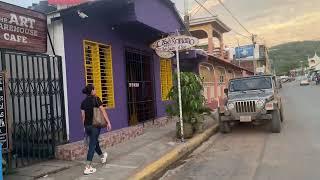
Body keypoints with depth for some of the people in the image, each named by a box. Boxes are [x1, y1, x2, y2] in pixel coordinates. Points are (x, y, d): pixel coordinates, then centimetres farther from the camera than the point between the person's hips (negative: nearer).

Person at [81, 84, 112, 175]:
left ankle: (102, 156, 46)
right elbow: (103, 111, -12)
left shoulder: (83, 102, 7)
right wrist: (108, 122, -10)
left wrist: (84, 126, 16)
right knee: (92, 145, -3)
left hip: (87, 125, 6)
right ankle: (88, 168, -4)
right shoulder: (96, 99, -8)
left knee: (95, 141, 23)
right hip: (95, 125, -6)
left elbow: (83, 115, 8)